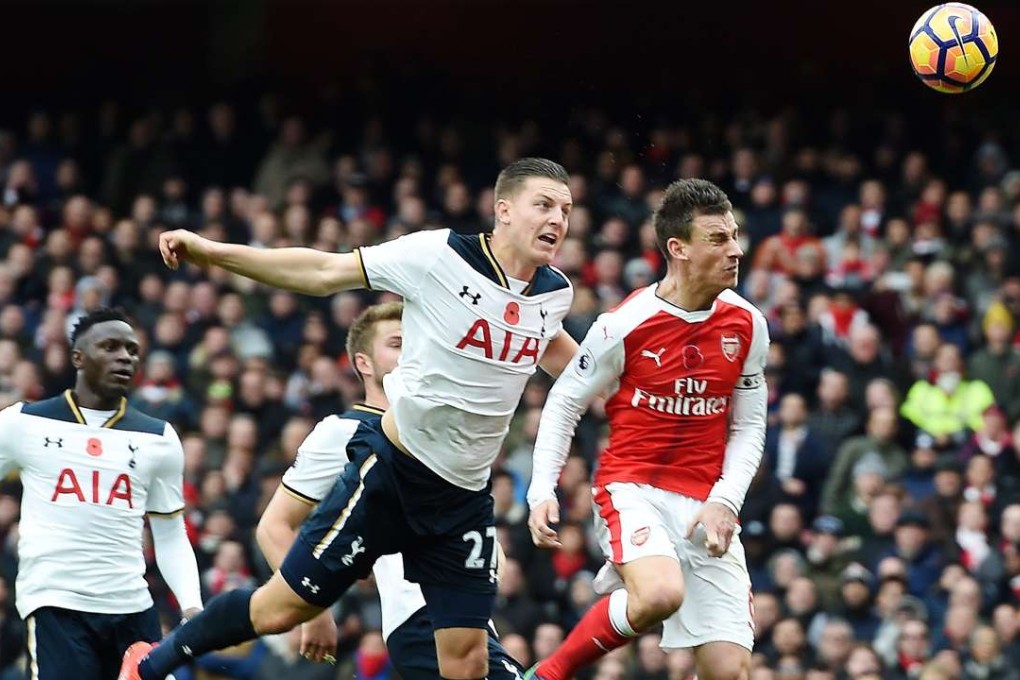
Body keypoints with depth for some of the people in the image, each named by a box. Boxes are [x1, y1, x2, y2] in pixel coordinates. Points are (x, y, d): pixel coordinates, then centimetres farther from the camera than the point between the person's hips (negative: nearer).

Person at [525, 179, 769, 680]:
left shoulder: (746, 324, 3)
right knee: (660, 595, -35)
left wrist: (725, 501, -6)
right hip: (631, 487, -5)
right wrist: (542, 491, -9)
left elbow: (749, 425, 10)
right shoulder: (625, 324, -10)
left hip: (705, 503, 5)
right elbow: (564, 403, 1)